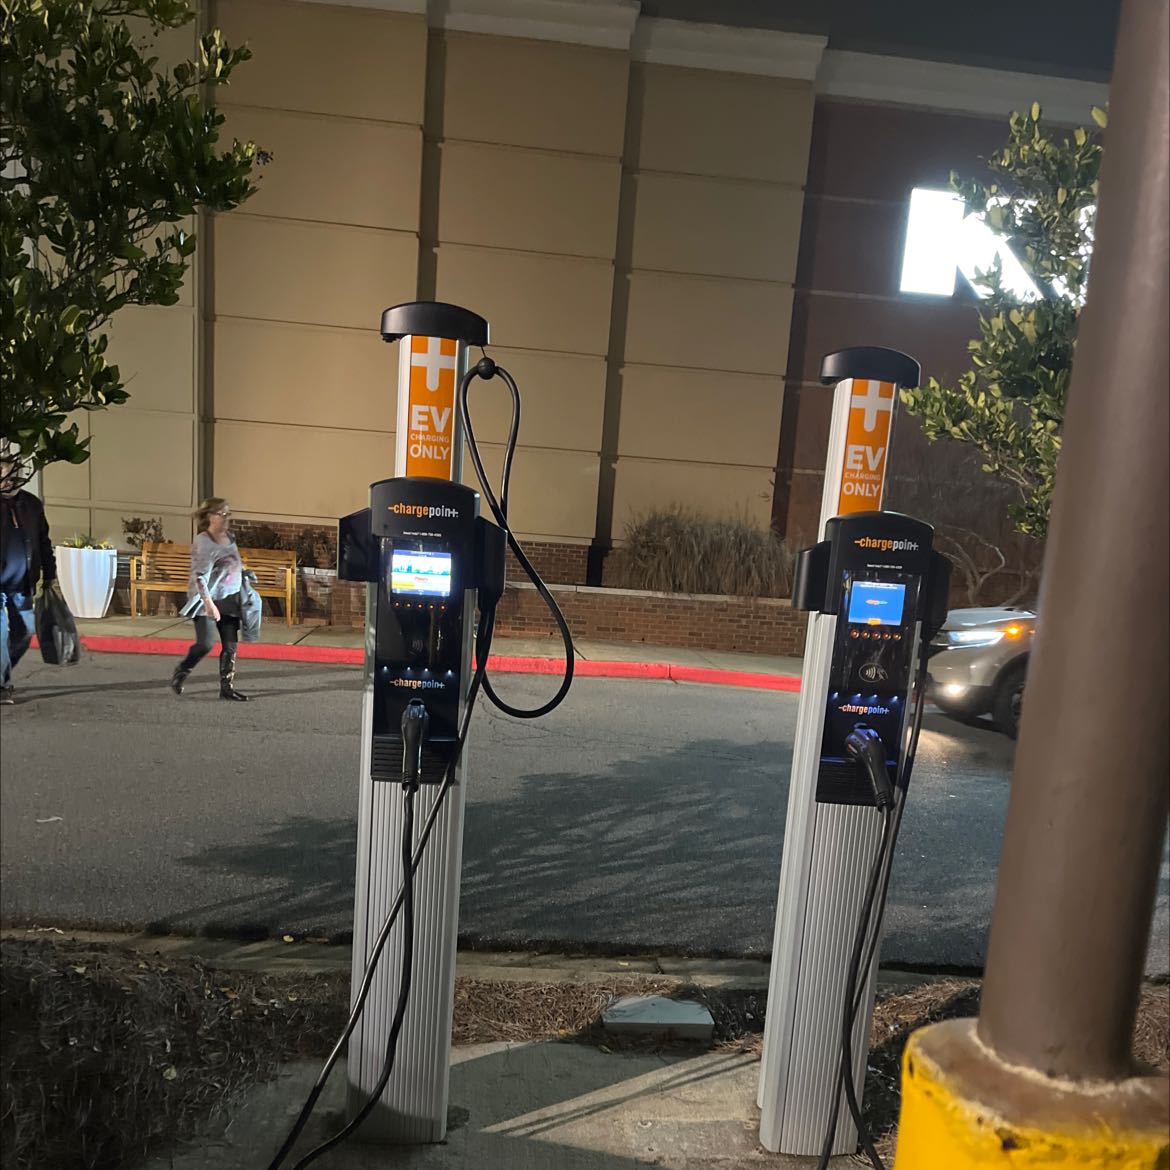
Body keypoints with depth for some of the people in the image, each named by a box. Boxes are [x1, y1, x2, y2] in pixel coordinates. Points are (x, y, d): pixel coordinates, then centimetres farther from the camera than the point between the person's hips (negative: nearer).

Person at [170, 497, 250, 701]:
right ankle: (180, 673, 18)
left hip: (229, 600, 6)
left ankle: (227, 687, 11)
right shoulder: (202, 542, -15)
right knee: (205, 644, -9)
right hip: (206, 599, -6)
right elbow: (199, 576, -22)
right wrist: (209, 603, -30)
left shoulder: (230, 538, 7)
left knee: (231, 645, 3)